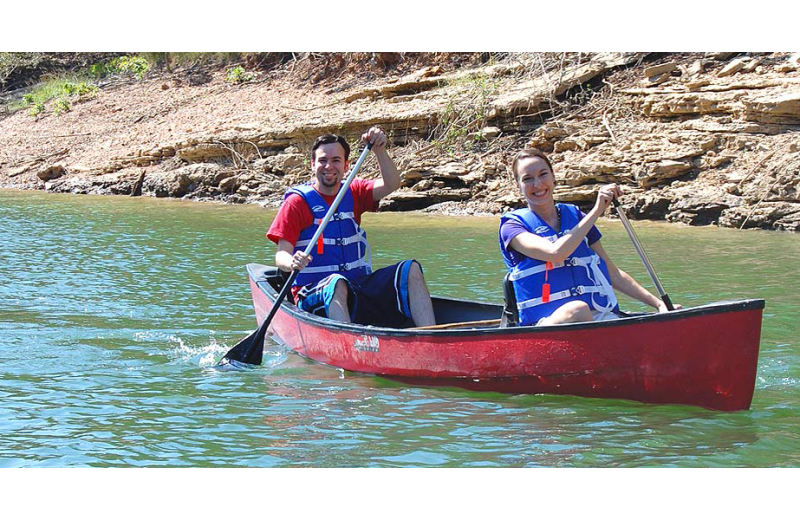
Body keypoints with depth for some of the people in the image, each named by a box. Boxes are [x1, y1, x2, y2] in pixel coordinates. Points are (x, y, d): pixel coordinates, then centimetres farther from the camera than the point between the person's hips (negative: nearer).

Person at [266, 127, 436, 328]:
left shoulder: (354, 193, 15)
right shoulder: (297, 202, 1)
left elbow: (391, 184, -2)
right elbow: (281, 255, -7)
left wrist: (380, 151, -19)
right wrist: (292, 263, -31)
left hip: (359, 286, 5)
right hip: (314, 293, -5)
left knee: (411, 269, -15)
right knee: (337, 282, -38)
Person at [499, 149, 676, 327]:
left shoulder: (575, 217, 19)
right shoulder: (513, 226, 4)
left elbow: (613, 274, 22)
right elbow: (555, 253, -16)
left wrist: (659, 304, 11)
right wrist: (597, 210, -12)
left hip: (598, 318, 3)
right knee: (577, 309, -39)